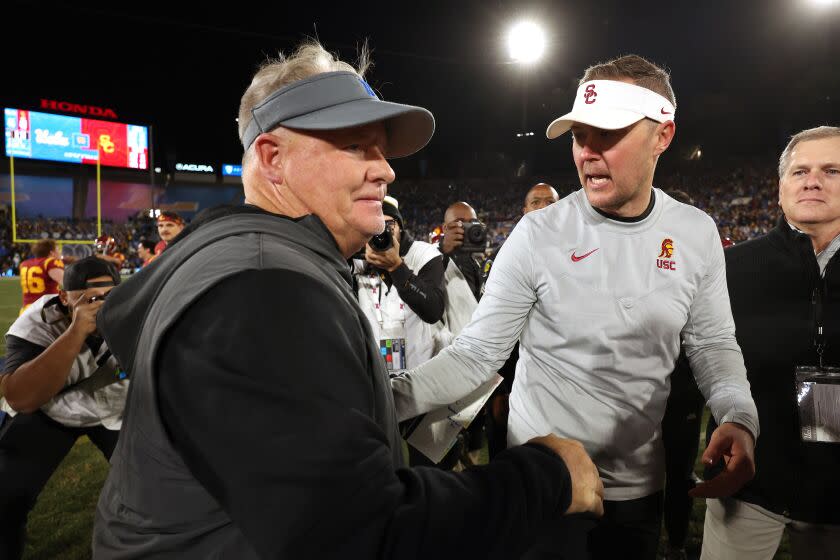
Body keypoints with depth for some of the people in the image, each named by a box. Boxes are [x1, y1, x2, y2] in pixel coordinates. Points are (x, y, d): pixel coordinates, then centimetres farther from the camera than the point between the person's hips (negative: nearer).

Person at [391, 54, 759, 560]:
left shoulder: (696, 233, -4)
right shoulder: (539, 234, -15)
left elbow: (713, 344, 6)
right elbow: (477, 353, -14)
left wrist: (740, 418, -13)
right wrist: (391, 396, -29)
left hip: (640, 486, 4)